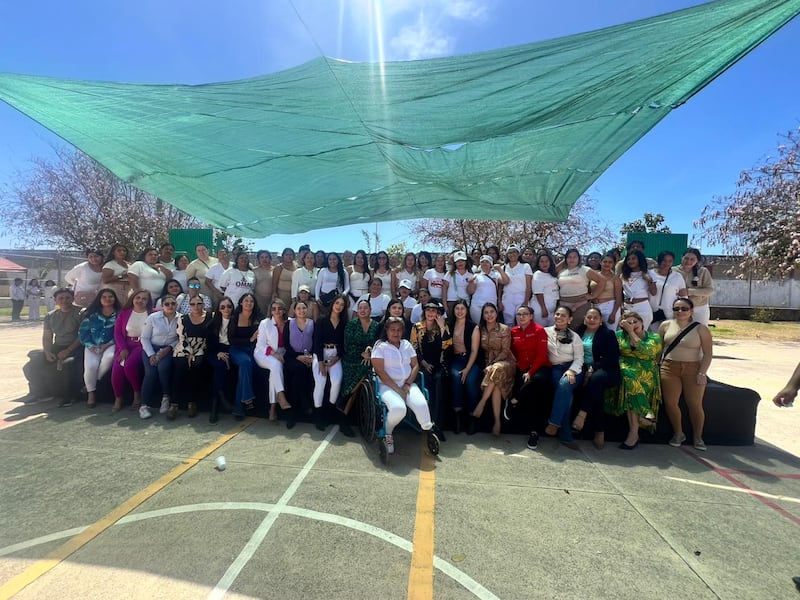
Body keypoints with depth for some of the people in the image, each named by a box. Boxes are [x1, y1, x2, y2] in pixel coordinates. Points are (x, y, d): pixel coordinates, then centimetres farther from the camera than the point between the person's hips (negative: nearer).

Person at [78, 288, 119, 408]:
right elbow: (83, 331, 6)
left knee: (109, 357, -34)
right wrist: (91, 346, -8)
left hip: (110, 345, -2)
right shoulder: (92, 313, 10)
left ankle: (92, 382, -8)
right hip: (93, 346, 2)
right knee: (90, 366, -23)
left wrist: (107, 345, -14)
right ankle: (91, 393, 0)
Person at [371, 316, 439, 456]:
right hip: (387, 385, -4)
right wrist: (397, 389, -15)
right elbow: (380, 372, -11)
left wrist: (407, 385, -6)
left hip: (407, 384, 4)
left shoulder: (406, 344, 12)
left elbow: (415, 366, 9)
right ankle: (387, 434, -3)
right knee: (398, 408, -32)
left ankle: (429, 432, -3)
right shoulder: (380, 346, -3)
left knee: (421, 404, -26)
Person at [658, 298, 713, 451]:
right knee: (670, 402, -5)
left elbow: (708, 353, -4)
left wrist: (702, 373, -12)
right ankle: (678, 434, 15)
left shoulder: (701, 329, -1)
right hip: (669, 368, 2)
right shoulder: (666, 325, 5)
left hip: (693, 370, -1)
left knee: (695, 404, -5)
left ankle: (698, 437, 16)